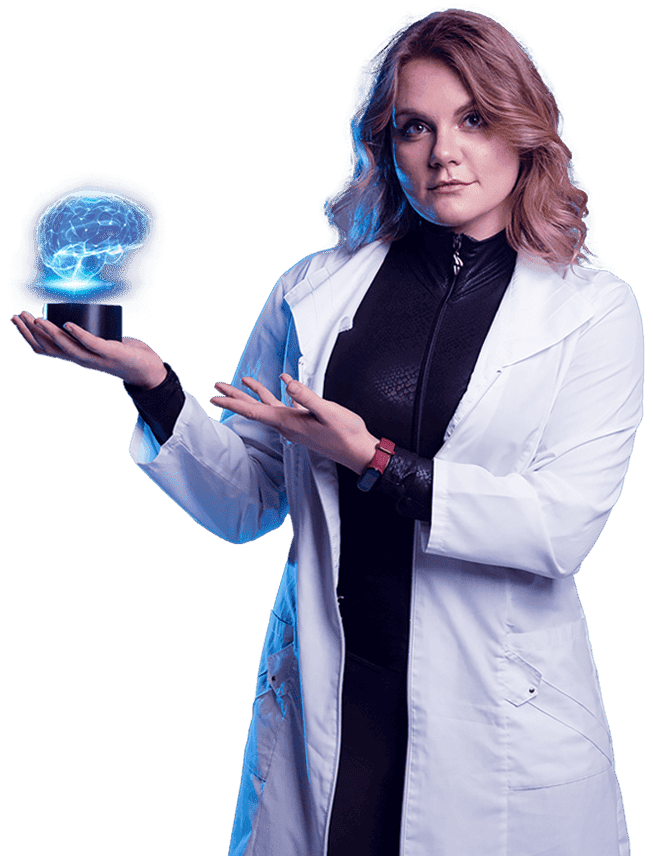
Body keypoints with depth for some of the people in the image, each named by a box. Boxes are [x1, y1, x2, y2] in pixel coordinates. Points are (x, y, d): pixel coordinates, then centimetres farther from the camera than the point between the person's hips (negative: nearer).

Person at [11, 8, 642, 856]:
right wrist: (152, 383, -11)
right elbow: (242, 503, 4)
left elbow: (563, 523, -12)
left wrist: (375, 462, -17)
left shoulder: (594, 309, -1)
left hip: (502, 718, -1)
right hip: (323, 706, 2)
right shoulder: (314, 290, 4)